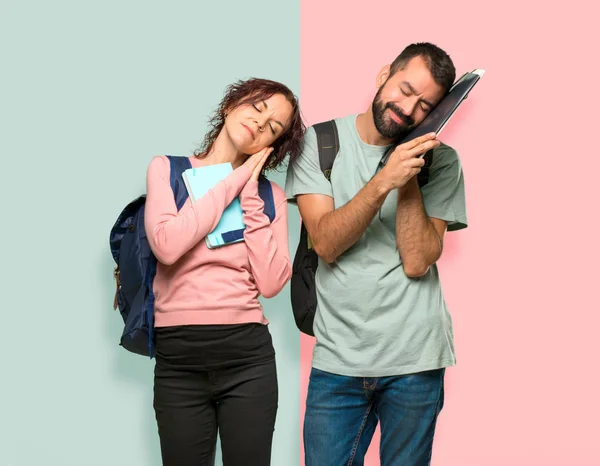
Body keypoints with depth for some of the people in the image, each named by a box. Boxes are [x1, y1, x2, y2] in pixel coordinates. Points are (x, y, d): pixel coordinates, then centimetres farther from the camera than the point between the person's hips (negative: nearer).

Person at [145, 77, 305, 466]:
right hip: (179, 359, -1)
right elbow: (167, 245, -15)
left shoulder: (270, 194, 8)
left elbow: (271, 283, -6)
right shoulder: (167, 169, 4)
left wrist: (251, 198, -6)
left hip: (249, 355, 1)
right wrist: (233, 182, -7)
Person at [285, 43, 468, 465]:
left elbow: (416, 262, -9)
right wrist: (385, 180, -21)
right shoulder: (319, 142, 0)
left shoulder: (441, 161, -1)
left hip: (415, 358, 0)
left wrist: (410, 179, -15)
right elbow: (326, 244, -11)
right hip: (338, 356, 0)